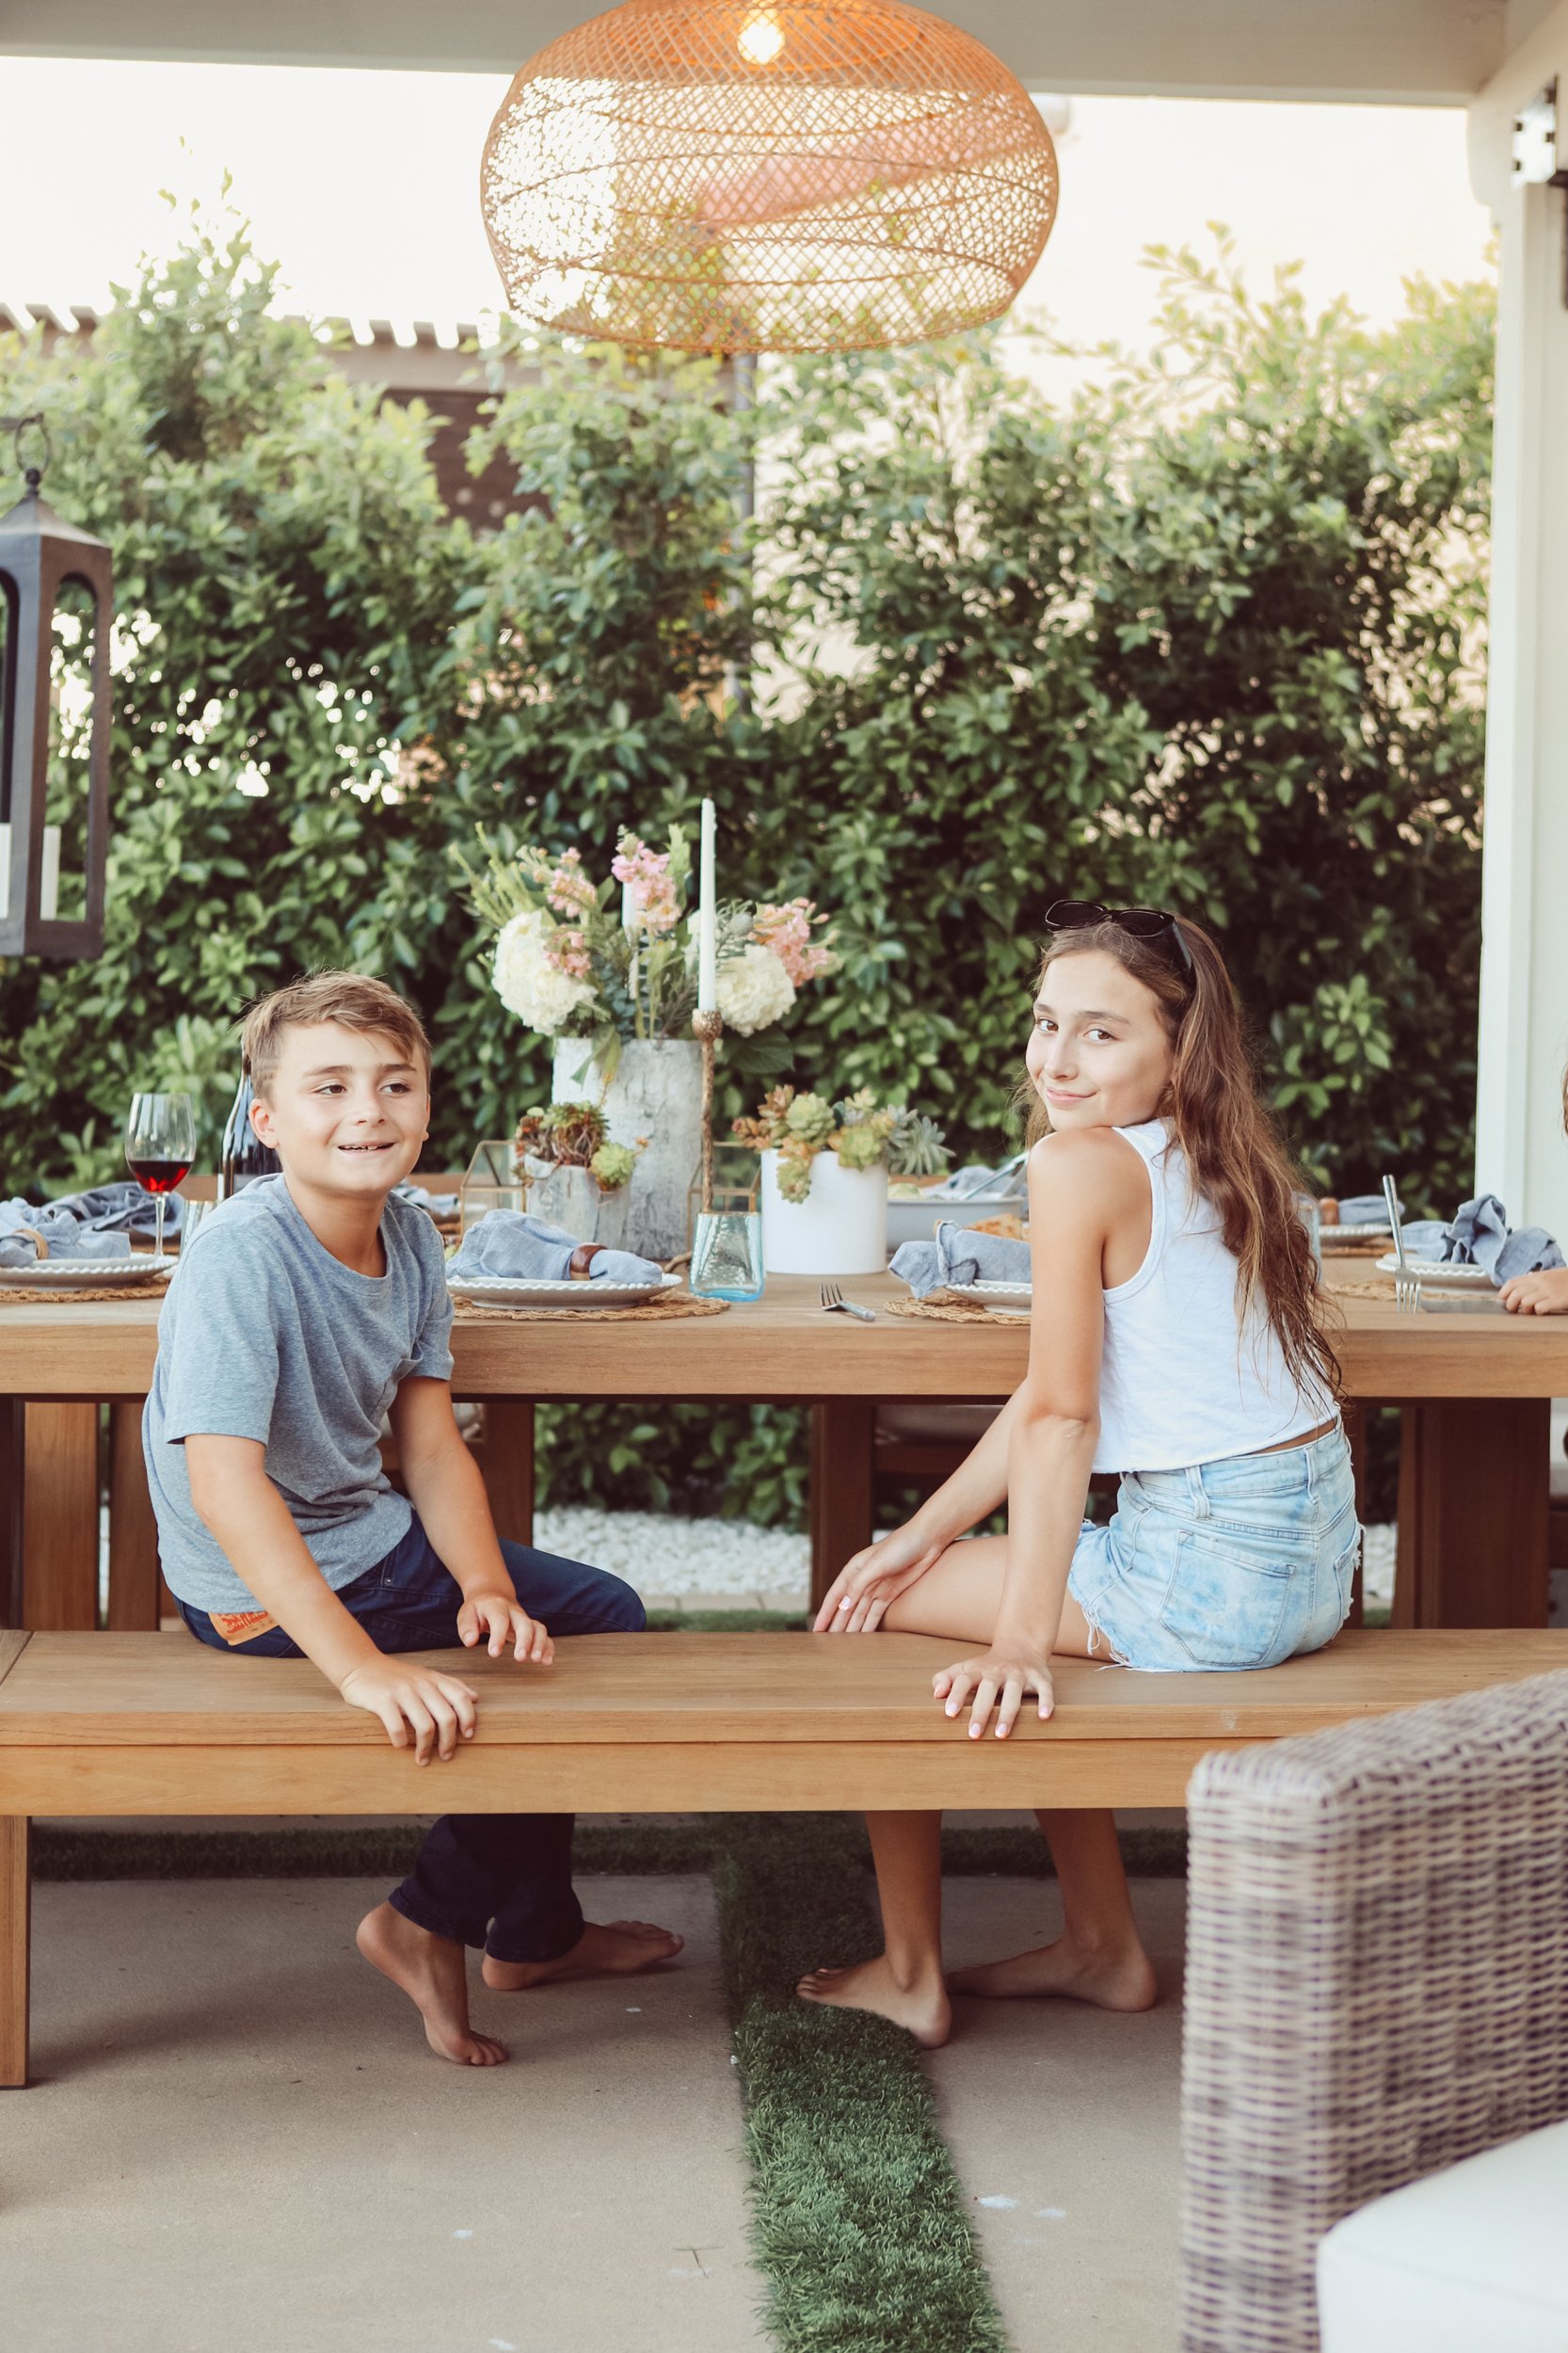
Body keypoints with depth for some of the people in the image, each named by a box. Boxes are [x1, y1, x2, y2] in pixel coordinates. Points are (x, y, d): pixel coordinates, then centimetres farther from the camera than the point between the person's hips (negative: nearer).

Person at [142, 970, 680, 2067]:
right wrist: (363, 1665, -41)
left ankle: (533, 1932, 33)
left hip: (372, 1538, 9)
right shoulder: (241, 1254, -28)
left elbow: (433, 1447, 0)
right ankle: (427, 1925, 12)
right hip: (266, 1595, -9)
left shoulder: (412, 1238, -3)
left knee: (605, 1615, 17)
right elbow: (225, 1484, -36)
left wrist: (486, 1586, -18)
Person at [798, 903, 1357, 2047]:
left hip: (1209, 1579, -9)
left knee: (881, 1619, 7)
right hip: (1313, 1560, 9)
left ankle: (911, 1974, 18)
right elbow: (1052, 1400, 13)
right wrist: (928, 1532, 13)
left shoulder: (1080, 1163, -14)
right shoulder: (1219, 1160, 12)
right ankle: (1104, 1947, 34)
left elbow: (1064, 1416, -20)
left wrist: (1020, 1640, -22)